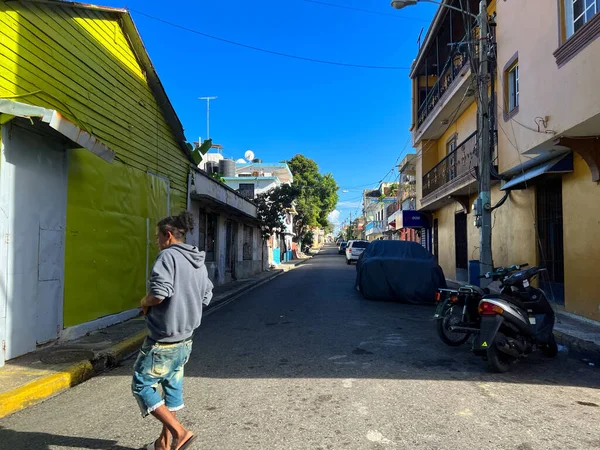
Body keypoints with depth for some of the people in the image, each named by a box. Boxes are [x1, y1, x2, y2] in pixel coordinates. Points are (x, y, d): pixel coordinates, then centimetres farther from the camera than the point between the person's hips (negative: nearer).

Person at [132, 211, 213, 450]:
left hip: (163, 341, -8)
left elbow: (159, 293, -29)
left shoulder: (168, 256, -18)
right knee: (173, 388, 20)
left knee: (141, 386, 7)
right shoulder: (198, 262, 7)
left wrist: (145, 302, -9)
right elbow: (206, 297, 14)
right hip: (185, 339, 8)